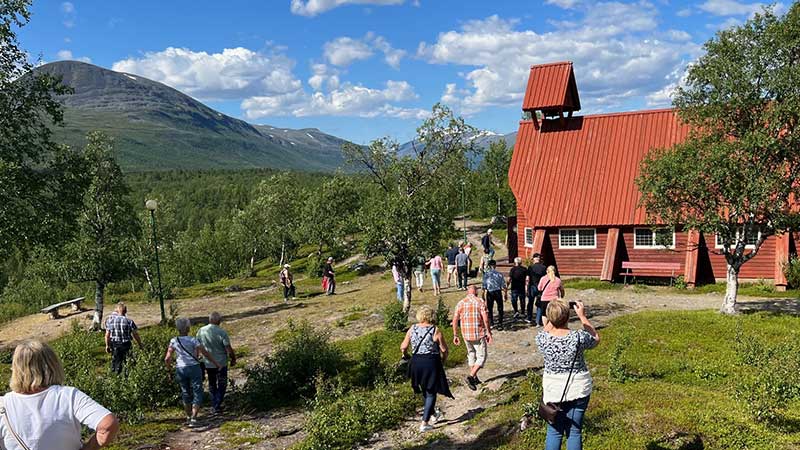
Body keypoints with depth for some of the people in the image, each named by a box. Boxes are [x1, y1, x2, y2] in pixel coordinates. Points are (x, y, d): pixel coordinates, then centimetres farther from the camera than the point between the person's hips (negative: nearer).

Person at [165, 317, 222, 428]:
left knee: (185, 393, 19)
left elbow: (167, 358, -3)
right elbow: (205, 353, -9)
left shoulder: (173, 341, 0)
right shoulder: (192, 340, -8)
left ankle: (188, 417, 30)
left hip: (180, 369, 4)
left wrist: (169, 368, 16)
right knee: (197, 393, 3)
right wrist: (216, 363, -2)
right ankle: (193, 419, -8)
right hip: (193, 368, -3)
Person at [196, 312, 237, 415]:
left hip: (208, 363, 4)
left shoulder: (201, 331, -5)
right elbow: (229, 349, -16)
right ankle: (217, 406, 5)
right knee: (222, 385, 10)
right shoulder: (222, 332, -18)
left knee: (212, 384, 19)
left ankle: (214, 405, 26)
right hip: (221, 363, -4)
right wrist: (233, 359, 0)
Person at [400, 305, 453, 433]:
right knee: (431, 393, 7)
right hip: (431, 363, -4)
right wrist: (443, 358, 13)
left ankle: (433, 415, 42)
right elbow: (444, 350, -8)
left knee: (425, 390, 23)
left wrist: (405, 354, 23)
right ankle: (424, 423, 3)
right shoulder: (435, 331, -12)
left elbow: (403, 347, 1)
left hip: (416, 363, 4)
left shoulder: (412, 329, -2)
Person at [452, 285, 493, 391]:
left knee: (471, 354, 22)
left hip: (466, 334, 4)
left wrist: (455, 335, 8)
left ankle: (475, 378, 28)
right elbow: (485, 319, -13)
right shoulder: (480, 302, -6)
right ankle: (471, 376, -12)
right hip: (479, 334, -4)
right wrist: (489, 333, -6)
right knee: (481, 357, 5)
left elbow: (455, 320, 2)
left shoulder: (461, 303, 4)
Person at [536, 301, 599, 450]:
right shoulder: (578, 337, -21)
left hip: (553, 391, 1)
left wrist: (553, 317, 3)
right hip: (579, 390, 0)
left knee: (554, 432, 14)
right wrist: (582, 316, 2)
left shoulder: (542, 339, -17)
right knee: (574, 432, 13)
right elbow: (596, 338, 3)